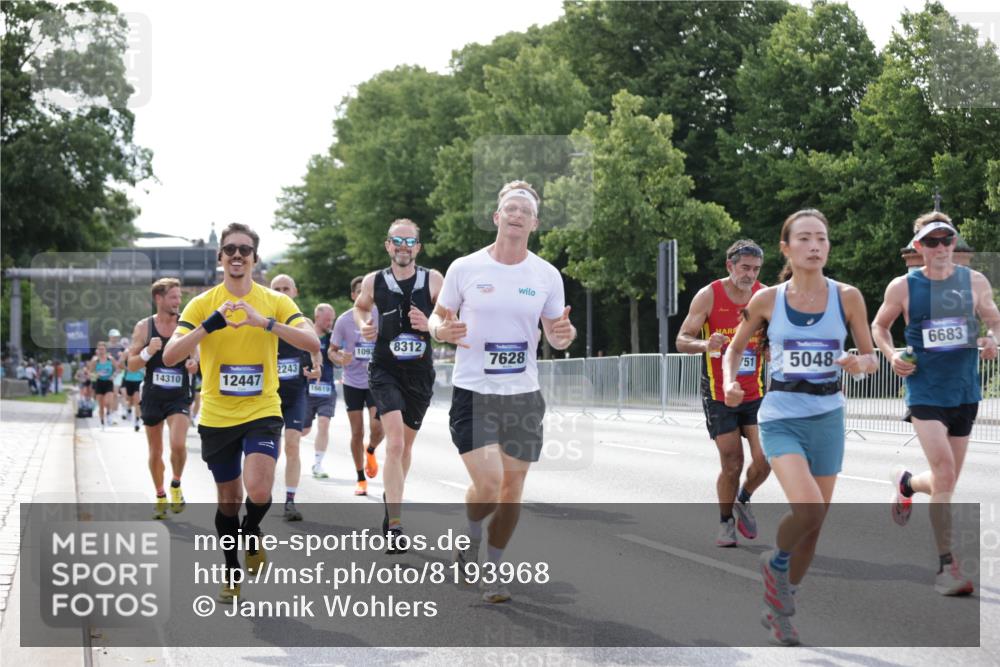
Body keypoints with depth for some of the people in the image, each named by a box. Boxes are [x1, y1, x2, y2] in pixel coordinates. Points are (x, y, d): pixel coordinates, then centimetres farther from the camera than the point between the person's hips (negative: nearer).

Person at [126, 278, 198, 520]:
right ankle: (160, 496, 30)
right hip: (152, 397, 1)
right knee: (155, 451, 11)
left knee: (178, 444, -21)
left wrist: (193, 364, -14)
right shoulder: (143, 327, -4)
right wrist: (148, 352, -21)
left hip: (179, 396, -1)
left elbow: (196, 358, 9)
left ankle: (176, 485, 6)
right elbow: (132, 366, -3)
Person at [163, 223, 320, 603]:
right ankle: (232, 572, 33)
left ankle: (252, 534, 14)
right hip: (216, 417, 1)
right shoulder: (202, 304, -2)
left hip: (262, 412, -1)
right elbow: (170, 357, -12)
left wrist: (265, 322, -28)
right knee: (228, 498, 11)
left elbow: (312, 343, -16)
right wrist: (210, 325, -26)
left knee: (259, 492, -20)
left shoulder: (275, 302, -2)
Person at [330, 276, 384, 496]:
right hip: (353, 383, 0)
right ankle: (361, 479, 18)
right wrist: (340, 359, -20)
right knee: (357, 432, 3)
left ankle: (370, 451, 21)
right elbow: (332, 350, 2)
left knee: (377, 427, -15)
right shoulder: (344, 320, -5)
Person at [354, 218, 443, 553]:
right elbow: (360, 306, 21)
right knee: (395, 443, -18)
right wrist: (363, 326, 1)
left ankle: (391, 497, 45)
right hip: (385, 371, -2)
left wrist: (429, 325, -16)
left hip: (420, 373, 2)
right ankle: (395, 526, -21)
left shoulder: (433, 280, -2)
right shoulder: (374, 282, 0)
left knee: (405, 444, 18)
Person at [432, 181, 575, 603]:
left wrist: (564, 335, -13)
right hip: (473, 393, -3)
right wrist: (442, 330, -17)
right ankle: (472, 540, 20)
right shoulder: (465, 268, -4)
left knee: (511, 490, 7)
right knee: (488, 487, -14)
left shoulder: (547, 275, 3)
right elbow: (438, 317, 7)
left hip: (524, 395, 3)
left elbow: (554, 332, 11)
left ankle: (493, 569, 27)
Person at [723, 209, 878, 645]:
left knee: (814, 524, 9)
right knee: (808, 508, -25)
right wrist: (730, 382, -9)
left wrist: (860, 363, -17)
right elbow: (735, 348, 10)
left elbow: (871, 357, 6)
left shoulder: (847, 297, -2)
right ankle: (776, 563, 8)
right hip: (781, 417, -2)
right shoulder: (767, 300, -4)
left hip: (827, 418, 3)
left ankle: (777, 610, 31)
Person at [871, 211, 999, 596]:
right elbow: (879, 325, 12)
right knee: (945, 474, -18)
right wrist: (891, 355, -6)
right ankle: (947, 565, -10)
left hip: (965, 394, 4)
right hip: (925, 393, -4)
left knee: (946, 481, 13)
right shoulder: (903, 287, -2)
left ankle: (906, 484, 49)